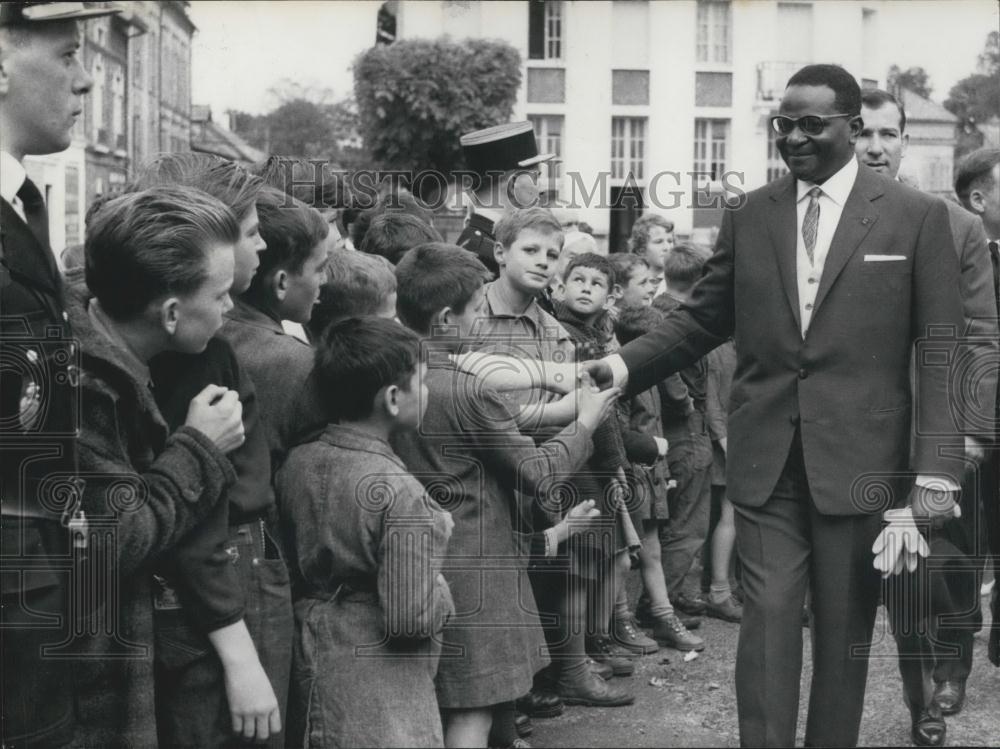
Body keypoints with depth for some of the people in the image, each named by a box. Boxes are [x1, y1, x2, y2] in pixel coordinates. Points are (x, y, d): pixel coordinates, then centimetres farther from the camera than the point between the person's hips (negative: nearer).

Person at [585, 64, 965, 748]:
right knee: (769, 619, -1)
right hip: (766, 460, 2)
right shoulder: (749, 217, 8)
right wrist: (625, 364, -5)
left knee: (843, 627, 9)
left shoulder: (917, 217, -1)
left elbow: (940, 352, -3)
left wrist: (935, 468, -9)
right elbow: (701, 321, 12)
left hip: (858, 460, -1)